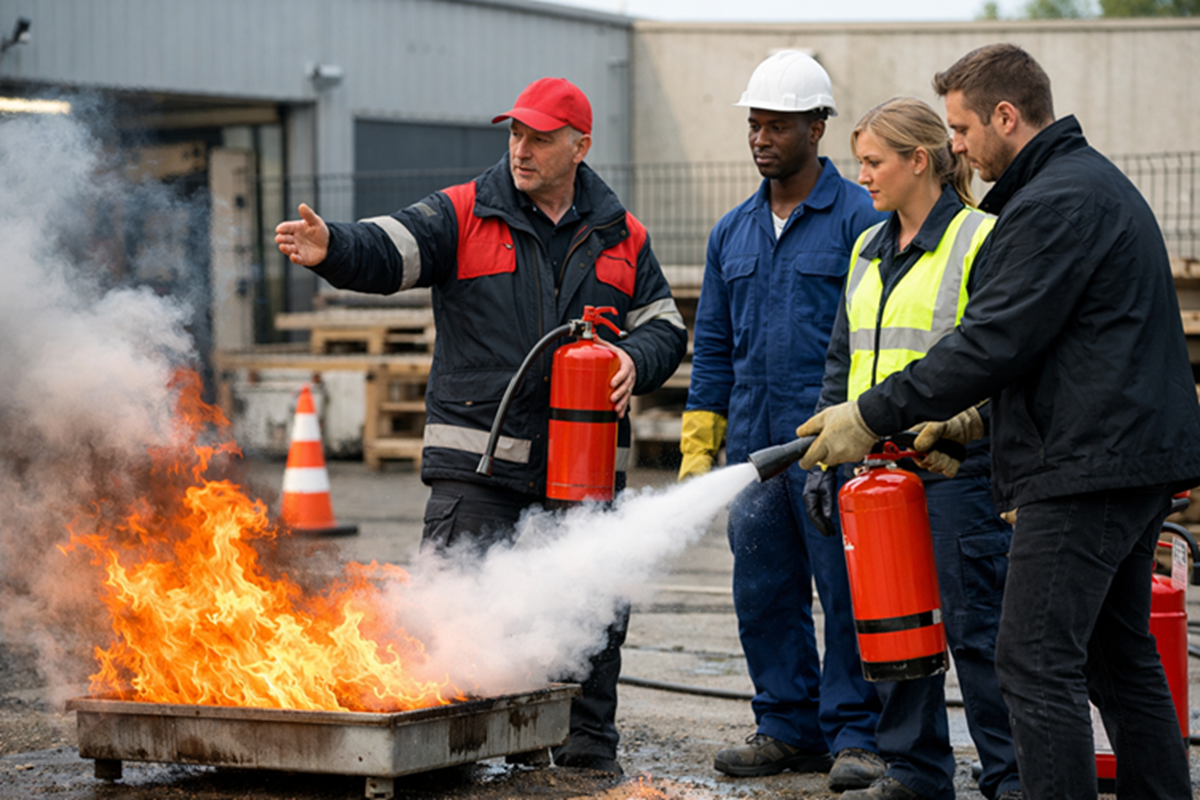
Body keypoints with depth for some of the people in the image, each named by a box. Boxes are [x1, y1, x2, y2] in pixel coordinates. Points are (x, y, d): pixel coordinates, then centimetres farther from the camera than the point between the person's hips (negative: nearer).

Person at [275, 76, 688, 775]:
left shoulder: (620, 237, 11)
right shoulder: (463, 214, 2)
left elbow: (665, 324, 16)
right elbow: (388, 252, -14)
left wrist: (635, 361, -7)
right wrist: (332, 249, -36)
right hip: (478, 462, -3)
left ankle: (590, 754, 22)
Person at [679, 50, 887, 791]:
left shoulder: (859, 218, -3)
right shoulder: (733, 231, 16)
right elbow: (713, 345, 19)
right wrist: (697, 445, 13)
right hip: (752, 444, 6)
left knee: (848, 590, -4)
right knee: (765, 593, 9)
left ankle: (855, 735, 4)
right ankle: (788, 728, 18)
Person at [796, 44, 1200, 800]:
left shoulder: (1056, 203, -15)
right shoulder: (1098, 182, 18)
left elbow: (994, 341, -19)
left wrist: (872, 415, -14)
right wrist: (978, 414, 18)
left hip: (1086, 466, -11)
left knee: (1038, 662, -9)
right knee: (1121, 655, 16)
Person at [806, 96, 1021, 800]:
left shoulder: (982, 240, -6)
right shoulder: (868, 252, 17)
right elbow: (843, 364, 22)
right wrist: (826, 459, 17)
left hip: (958, 470, -7)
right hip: (876, 471, 7)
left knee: (976, 625, -5)